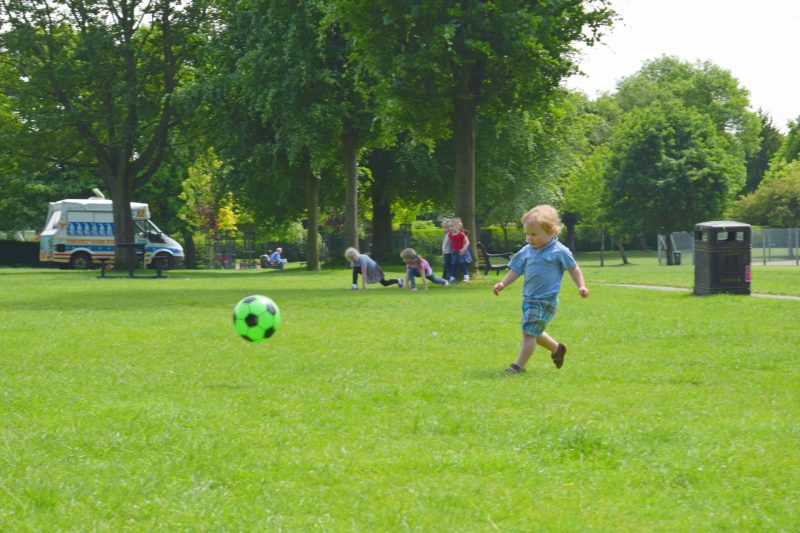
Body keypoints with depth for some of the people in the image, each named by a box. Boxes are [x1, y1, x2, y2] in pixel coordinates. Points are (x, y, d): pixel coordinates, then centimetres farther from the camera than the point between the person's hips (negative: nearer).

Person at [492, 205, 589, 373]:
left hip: (546, 301, -7)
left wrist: (581, 286, -8)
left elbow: (574, 269, 1)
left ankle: (520, 364, -8)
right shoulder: (526, 252, 6)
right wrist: (502, 284, -3)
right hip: (529, 299, 7)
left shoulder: (560, 252, -9)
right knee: (535, 333, 19)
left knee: (529, 332, -13)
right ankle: (557, 348, 42)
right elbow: (516, 270, 10)